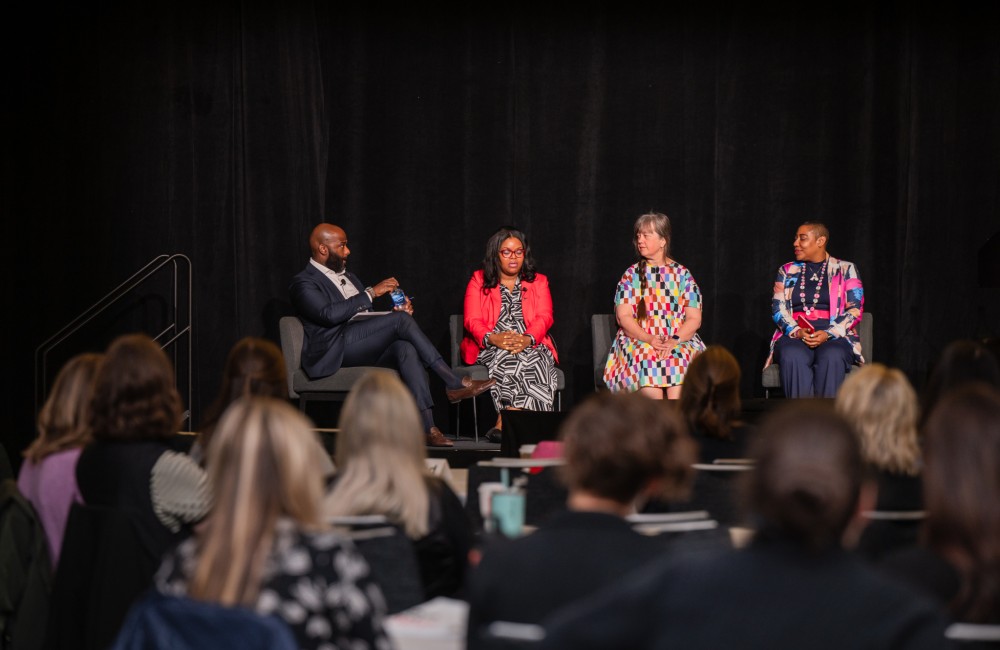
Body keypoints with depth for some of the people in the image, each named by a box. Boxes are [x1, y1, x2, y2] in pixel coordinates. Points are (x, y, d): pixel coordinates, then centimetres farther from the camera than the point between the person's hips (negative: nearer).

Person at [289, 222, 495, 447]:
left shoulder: (349, 277, 29)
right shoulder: (304, 283, 2)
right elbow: (329, 314, -17)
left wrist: (398, 311, 5)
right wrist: (371, 292, -15)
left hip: (366, 346, 7)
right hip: (335, 349, -7)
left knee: (406, 347, -28)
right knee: (401, 319, -25)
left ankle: (427, 428, -41)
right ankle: (454, 383, -22)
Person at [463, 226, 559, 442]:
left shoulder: (538, 282, 20)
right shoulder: (479, 281, 16)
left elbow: (544, 318, 4)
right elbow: (472, 321, 3)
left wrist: (527, 339, -19)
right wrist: (493, 338, -19)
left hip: (530, 345, 1)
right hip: (491, 349, -1)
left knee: (537, 360, -34)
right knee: (508, 359, -36)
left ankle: (504, 423, -39)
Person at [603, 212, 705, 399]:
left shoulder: (682, 274, 10)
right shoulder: (632, 275, 11)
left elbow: (694, 318, 4)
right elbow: (623, 316, 1)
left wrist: (674, 341, -14)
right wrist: (649, 339, -15)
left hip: (680, 340, 0)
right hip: (638, 340, 0)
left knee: (679, 358, -34)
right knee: (647, 358, -34)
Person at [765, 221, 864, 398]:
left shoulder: (846, 270, 11)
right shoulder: (787, 271, 18)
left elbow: (855, 310, 1)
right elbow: (778, 309, 9)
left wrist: (828, 334, -15)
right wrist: (797, 332, -12)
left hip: (835, 337, -1)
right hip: (794, 335, 1)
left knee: (831, 358, -37)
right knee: (793, 357, -35)